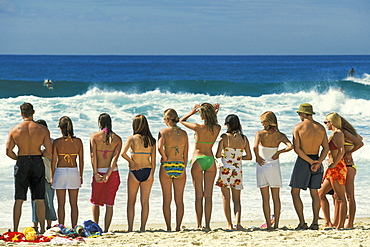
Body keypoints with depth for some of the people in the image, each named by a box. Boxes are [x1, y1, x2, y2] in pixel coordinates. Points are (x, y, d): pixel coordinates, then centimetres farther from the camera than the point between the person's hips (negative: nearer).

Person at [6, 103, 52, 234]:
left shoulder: (14, 130, -2)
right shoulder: (43, 130, -3)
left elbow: (8, 151, -4)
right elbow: (49, 151, -6)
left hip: (21, 164, 0)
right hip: (37, 163, 0)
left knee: (18, 199, 4)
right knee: (39, 199, 5)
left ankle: (15, 229, 1)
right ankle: (42, 229, 4)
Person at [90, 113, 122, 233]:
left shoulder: (94, 136, -2)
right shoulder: (117, 139, 3)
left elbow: (93, 156, -10)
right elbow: (115, 157, -8)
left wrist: (96, 173, -12)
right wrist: (108, 175, -12)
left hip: (99, 172, -1)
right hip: (113, 172, 1)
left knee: (95, 202, 13)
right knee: (109, 203, 6)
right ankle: (106, 230, 5)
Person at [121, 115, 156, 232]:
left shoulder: (132, 139, -6)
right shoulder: (151, 140, 2)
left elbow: (123, 153, -20)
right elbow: (153, 160, -2)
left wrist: (131, 161, -5)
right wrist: (152, 174, 1)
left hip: (134, 172, -2)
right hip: (147, 171, 2)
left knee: (131, 201, 8)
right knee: (145, 201, 7)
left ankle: (130, 228, 5)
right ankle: (143, 227, 7)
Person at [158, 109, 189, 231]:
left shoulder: (164, 132, -4)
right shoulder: (184, 133, 6)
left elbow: (160, 147, -21)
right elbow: (186, 154, 8)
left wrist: (165, 157, -4)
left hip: (167, 166, -3)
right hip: (180, 166, 3)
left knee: (167, 199, 4)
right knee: (179, 200, 7)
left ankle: (168, 227, 2)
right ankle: (178, 227, 5)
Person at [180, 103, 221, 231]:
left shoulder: (199, 128, -13)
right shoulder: (217, 128, -2)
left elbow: (182, 120, 3)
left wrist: (192, 112, 13)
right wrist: (216, 111, 15)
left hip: (198, 161, -3)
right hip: (211, 161, 3)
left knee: (199, 195, 0)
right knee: (208, 195, 3)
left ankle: (199, 225, -2)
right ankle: (207, 225, -1)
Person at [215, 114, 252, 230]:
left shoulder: (224, 137, -9)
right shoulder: (244, 139, 1)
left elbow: (218, 155, -11)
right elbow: (249, 156, 4)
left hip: (225, 169, -3)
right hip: (238, 170, 3)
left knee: (226, 199, 7)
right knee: (237, 200, 8)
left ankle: (230, 225, 4)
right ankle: (238, 222, -12)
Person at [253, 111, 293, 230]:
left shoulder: (260, 134, -9)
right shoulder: (279, 135, -3)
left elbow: (255, 147, -26)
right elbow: (290, 146, -18)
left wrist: (257, 157, -10)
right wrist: (279, 152, -5)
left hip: (262, 167, -2)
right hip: (274, 167, 2)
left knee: (265, 198, 4)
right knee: (276, 197, 11)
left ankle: (268, 225, 2)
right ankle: (276, 224, 10)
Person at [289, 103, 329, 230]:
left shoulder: (298, 127, -7)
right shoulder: (321, 128, 6)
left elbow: (297, 148, -13)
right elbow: (326, 147, -1)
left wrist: (311, 161, -12)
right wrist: (318, 162, -11)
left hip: (303, 162, -5)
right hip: (317, 161, 5)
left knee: (295, 192, 3)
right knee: (314, 193, 12)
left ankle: (302, 222, -5)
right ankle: (315, 222, 8)